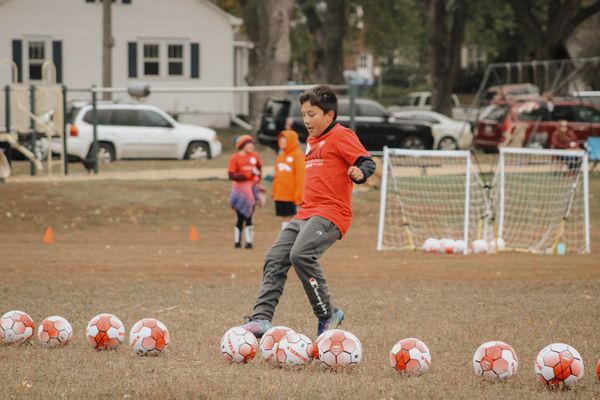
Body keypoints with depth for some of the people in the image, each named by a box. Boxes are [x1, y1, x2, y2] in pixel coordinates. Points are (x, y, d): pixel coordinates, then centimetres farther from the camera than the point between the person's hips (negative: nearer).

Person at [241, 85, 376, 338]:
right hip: (305, 213, 10)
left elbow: (367, 162, -14)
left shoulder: (341, 136, -5)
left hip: (331, 213, -10)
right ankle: (261, 319, -3)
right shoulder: (312, 141, 22)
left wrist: (359, 173, -35)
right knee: (274, 259, -1)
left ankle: (327, 315, -16)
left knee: (301, 254, -28)